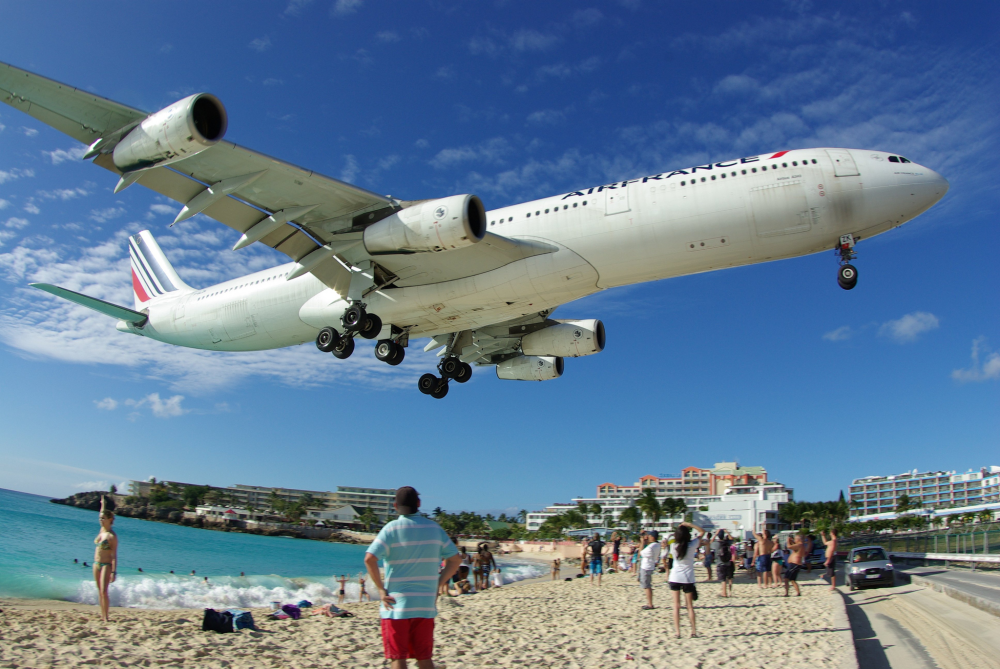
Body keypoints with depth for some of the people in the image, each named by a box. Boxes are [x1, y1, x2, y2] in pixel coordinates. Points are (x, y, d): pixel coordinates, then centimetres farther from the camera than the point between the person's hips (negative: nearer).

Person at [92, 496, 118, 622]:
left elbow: (114, 555, -16)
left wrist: (114, 571, -20)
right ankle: (102, 615, 15)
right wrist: (103, 505, 34)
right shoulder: (101, 530, 5)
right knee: (100, 592, 9)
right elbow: (103, 514, 26)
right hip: (96, 564, 8)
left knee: (104, 591, -12)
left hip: (106, 565, -8)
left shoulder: (112, 536, -14)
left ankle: (106, 617, -9)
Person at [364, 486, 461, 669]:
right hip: (426, 605, 4)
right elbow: (455, 560, 7)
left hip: (396, 606, -3)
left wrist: (381, 589, -9)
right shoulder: (434, 527, 4)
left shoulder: (392, 528, -7)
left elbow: (369, 559, -19)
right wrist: (436, 585, 9)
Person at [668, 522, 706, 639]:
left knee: (676, 606, 4)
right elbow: (702, 532, 3)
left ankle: (677, 632, 1)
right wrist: (689, 524, -2)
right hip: (688, 578, 0)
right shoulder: (692, 545, -10)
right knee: (690, 606, 10)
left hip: (675, 577, 0)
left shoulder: (673, 546, -8)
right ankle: (693, 631, 11)